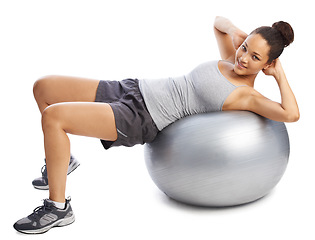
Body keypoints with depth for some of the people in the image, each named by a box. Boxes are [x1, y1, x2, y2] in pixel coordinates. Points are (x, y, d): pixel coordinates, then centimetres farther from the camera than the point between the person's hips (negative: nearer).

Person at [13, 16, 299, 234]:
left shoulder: (247, 96, -10)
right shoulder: (232, 58, 10)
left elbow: (291, 114, -24)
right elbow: (218, 21, 27)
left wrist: (280, 75, -13)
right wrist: (234, 29, 6)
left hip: (141, 119, -8)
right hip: (132, 89, 8)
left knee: (53, 116, -25)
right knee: (43, 87, 10)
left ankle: (58, 208, -10)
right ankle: (60, 160, 30)